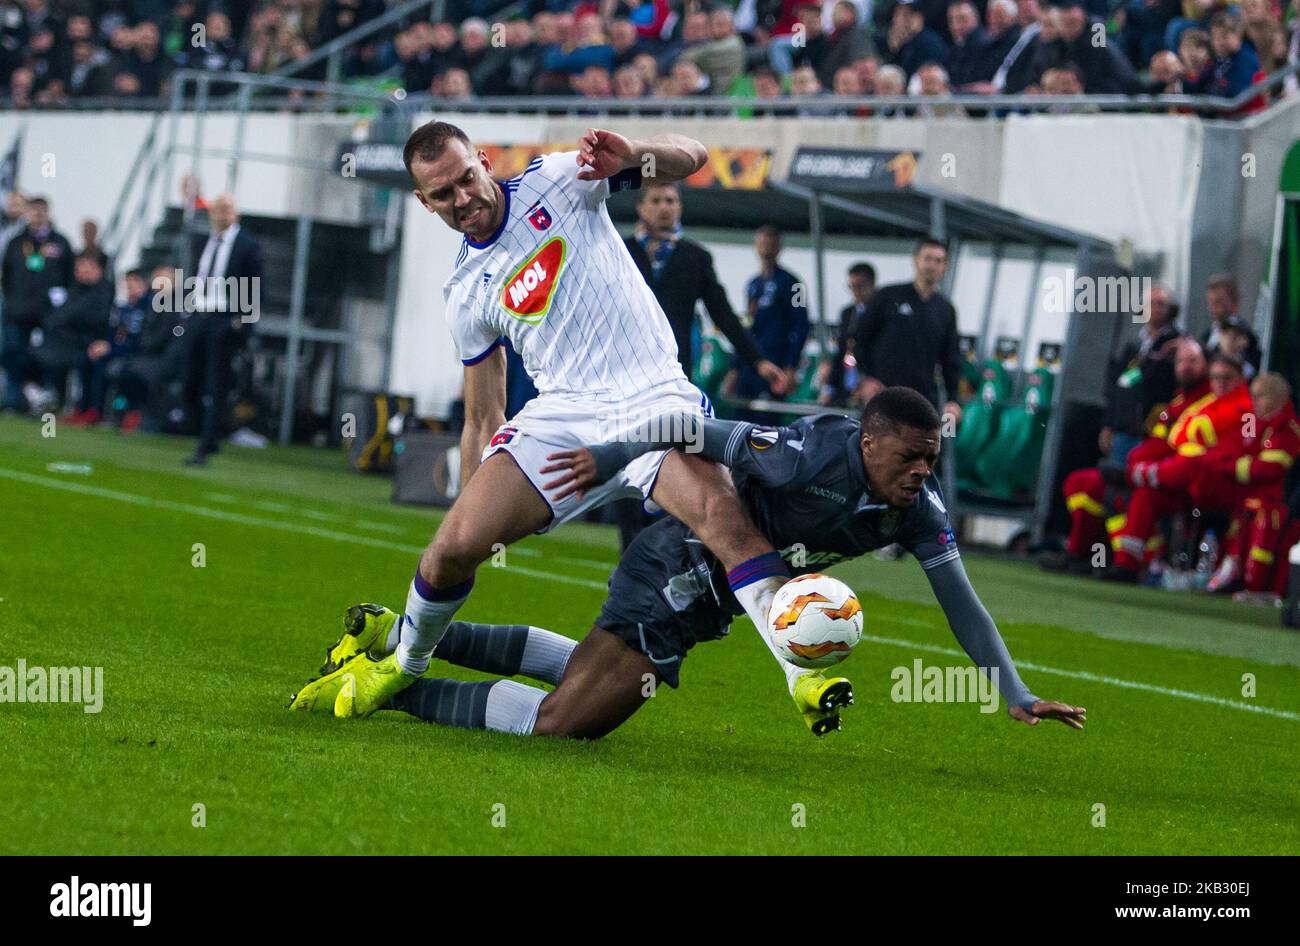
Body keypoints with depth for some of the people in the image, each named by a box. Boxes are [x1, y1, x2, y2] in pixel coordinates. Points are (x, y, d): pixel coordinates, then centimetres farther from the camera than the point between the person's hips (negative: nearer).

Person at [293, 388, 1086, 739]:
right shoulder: (815, 459, -27)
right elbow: (709, 435, -23)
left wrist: (1019, 698, -1)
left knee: (583, 670, 31)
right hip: (674, 572, -9)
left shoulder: (917, 507, -4)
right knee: (558, 724, -19)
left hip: (703, 598, 9)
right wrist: (609, 459, -24)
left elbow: (960, 600, 1)